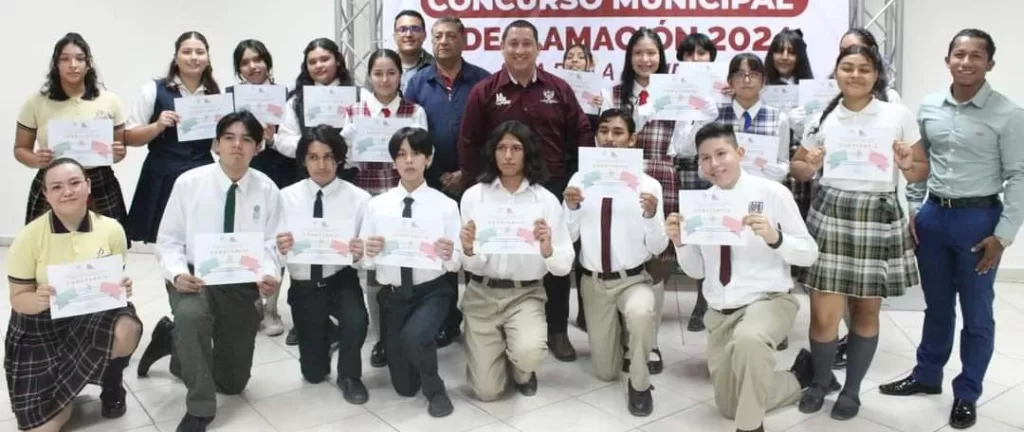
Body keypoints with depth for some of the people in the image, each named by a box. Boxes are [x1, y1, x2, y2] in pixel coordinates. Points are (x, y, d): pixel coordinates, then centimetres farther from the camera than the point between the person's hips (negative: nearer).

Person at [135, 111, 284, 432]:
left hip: (241, 284, 3)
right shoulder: (189, 183, -9)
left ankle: (173, 339, 36)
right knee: (191, 316, -41)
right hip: (194, 277, -2)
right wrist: (177, 274, -25)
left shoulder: (267, 190, -5)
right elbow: (169, 240, -5)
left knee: (233, 382, 9)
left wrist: (269, 276, -25)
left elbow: (269, 246, -3)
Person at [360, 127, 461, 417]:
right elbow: (364, 262, -3)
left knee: (414, 336, -35)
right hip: (392, 295, 3)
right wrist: (369, 253, -25)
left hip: (432, 291, -2)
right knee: (404, 386, 9)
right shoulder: (377, 205, -2)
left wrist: (449, 255, -31)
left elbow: (456, 262, -9)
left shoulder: (446, 205, -7)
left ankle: (435, 390, -4)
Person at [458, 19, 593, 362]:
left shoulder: (559, 89, 3)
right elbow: (469, 144, 0)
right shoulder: (484, 91, -1)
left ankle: (558, 332, 23)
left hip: (553, 188, 1)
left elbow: (582, 135, 6)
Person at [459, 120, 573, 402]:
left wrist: (547, 250, -27)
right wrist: (468, 252, -26)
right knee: (487, 391, -3)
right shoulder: (474, 196, -3)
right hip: (482, 294, 1)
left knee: (529, 352, -31)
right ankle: (492, 349, 33)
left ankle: (521, 370, 10)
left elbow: (564, 267, -5)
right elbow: (471, 265, -3)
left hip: (526, 294, 0)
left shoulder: (546, 200, -3)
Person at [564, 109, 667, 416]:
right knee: (605, 372, 13)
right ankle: (621, 331, 48)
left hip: (634, 279, -2)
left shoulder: (648, 185, -7)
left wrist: (651, 215, -28)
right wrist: (571, 207, -22)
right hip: (594, 282, 2)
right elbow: (568, 237, -5)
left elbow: (658, 248, -11)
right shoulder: (580, 179, -4)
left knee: (641, 313, -39)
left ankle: (640, 384, -11)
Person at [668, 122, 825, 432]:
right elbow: (696, 270, 7)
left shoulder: (772, 193, -10)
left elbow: (809, 254, -8)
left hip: (768, 300, -5)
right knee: (730, 405, 17)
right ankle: (802, 375, 40)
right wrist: (679, 242, -12)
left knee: (748, 340, -42)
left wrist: (774, 238, -27)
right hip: (720, 313, 6)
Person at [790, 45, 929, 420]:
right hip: (830, 216, 0)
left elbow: (921, 173, 7)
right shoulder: (823, 118, 5)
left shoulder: (899, 115, 2)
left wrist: (907, 163, -15)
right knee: (823, 314, -1)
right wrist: (808, 165, -8)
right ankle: (820, 381, 25)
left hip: (879, 219, 0)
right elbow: (798, 168, 14)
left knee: (866, 311, 9)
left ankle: (851, 390, 28)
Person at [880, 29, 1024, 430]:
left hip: (979, 219, -3)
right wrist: (913, 210, 6)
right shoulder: (929, 107, 3)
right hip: (933, 215, 4)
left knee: (976, 313, 8)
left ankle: (967, 394, 23)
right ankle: (926, 375, 34)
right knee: (937, 306, 18)